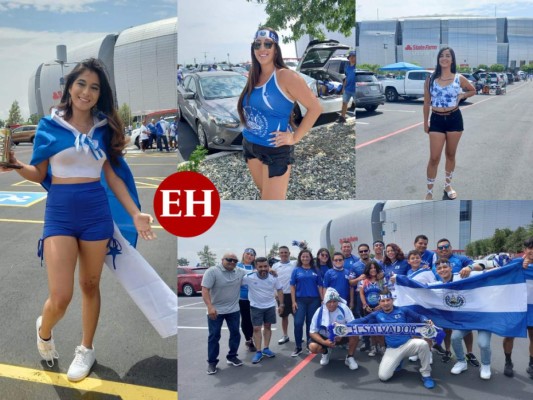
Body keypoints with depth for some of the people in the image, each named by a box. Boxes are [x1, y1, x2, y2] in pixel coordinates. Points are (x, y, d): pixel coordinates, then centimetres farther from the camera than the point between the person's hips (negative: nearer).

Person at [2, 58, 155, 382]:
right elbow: (39, 174, 2)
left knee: (91, 285, 13)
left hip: (97, 212, 2)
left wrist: (135, 213, 0)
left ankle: (87, 349, 33)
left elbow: (113, 176, 7)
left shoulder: (104, 128, 4)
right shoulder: (49, 126, -2)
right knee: (61, 297, -7)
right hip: (60, 212, -2)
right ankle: (44, 331, 29)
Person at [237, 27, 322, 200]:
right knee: (264, 193, 23)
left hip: (275, 150, -7)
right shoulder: (253, 76, 5)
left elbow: (315, 107, -18)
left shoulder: (285, 76, -16)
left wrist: (295, 137, -16)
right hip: (250, 146, 7)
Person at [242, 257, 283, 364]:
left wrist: (281, 304, 4)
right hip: (256, 307, -2)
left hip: (270, 306, 3)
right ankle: (258, 352, 6)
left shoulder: (273, 277, -11)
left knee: (268, 327, 12)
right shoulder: (249, 277, -22)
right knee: (256, 329, -2)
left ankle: (266, 349, 25)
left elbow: (279, 290, 3)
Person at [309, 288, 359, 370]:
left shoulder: (343, 308, -20)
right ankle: (326, 352, 10)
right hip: (325, 338, 0)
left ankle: (350, 358, -3)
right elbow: (312, 332, -14)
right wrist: (324, 342, -30)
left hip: (342, 336, 0)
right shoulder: (319, 312, -19)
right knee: (313, 347, -28)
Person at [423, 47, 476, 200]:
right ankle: (429, 192, 7)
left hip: (454, 119, 1)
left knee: (450, 154, 13)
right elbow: (426, 103, 4)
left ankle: (448, 185, 31)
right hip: (437, 120, -1)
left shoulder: (459, 78, -1)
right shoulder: (431, 79, -2)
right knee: (434, 158, -3)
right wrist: (425, 122, 5)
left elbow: (473, 91, 16)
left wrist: (461, 96, -2)